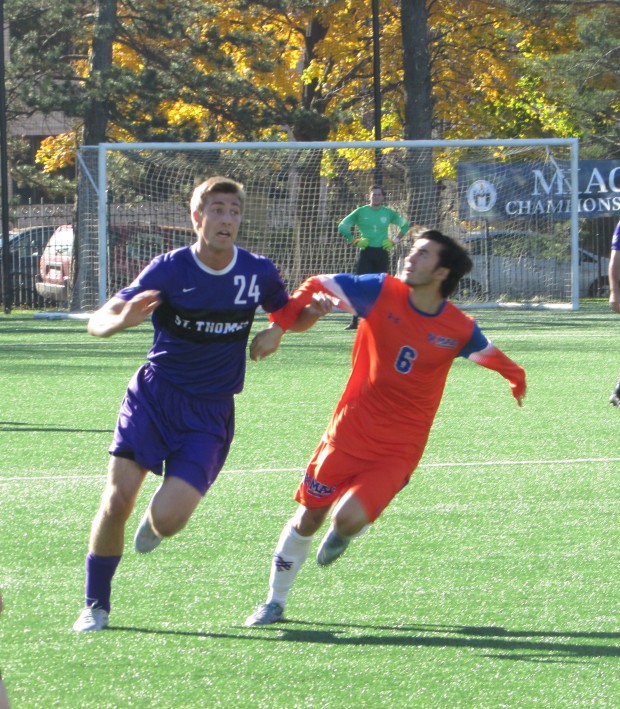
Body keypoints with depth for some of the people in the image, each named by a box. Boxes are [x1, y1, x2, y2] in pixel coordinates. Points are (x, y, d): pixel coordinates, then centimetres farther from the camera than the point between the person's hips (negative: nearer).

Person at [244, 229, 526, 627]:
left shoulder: (459, 330, -8)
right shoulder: (381, 292, -10)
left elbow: (489, 354, 16)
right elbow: (316, 286, 0)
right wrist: (279, 325, -9)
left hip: (398, 451, -1)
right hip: (348, 434, 1)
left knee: (348, 519, -20)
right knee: (307, 519, 6)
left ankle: (344, 533, 19)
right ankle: (275, 603, 26)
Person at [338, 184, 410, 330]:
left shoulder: (388, 213, 8)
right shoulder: (361, 212, 3)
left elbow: (405, 225, 21)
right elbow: (342, 226, 7)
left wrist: (394, 241, 9)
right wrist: (355, 240, -3)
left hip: (382, 252, 2)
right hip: (366, 252, -2)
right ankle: (355, 322, -11)